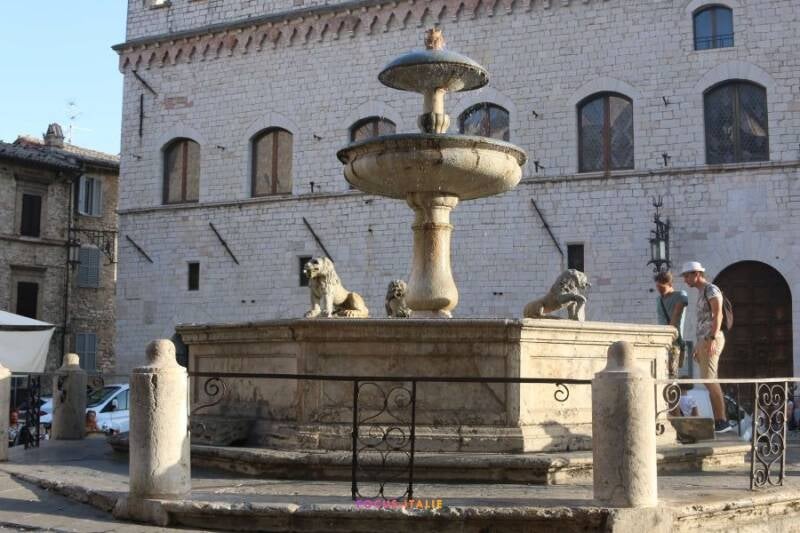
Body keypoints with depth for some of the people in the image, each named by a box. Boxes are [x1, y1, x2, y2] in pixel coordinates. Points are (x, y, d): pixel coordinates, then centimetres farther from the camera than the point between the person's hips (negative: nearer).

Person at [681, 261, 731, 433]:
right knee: (710, 381, 6)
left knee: (709, 380, -15)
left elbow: (718, 315, -21)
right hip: (704, 341, 10)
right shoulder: (702, 293, 23)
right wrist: (698, 346, 25)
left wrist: (712, 339, -32)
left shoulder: (711, 289, -9)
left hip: (712, 340, -10)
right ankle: (718, 422, 6)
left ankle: (723, 421, -16)